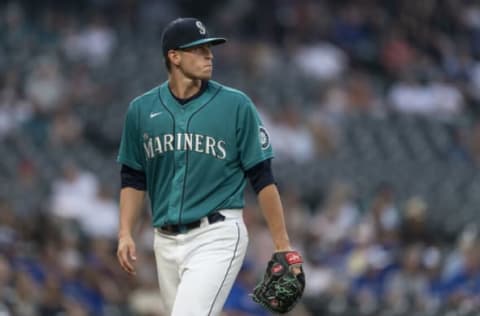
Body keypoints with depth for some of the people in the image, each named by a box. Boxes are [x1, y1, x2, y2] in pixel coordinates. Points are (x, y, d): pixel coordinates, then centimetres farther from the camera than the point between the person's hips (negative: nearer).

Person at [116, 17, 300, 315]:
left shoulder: (236, 105, -3)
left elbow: (262, 177, -1)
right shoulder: (142, 109, 6)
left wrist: (282, 244, -4)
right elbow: (134, 179, 15)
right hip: (166, 243, 5)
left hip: (217, 236, -5)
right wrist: (126, 234, 2)